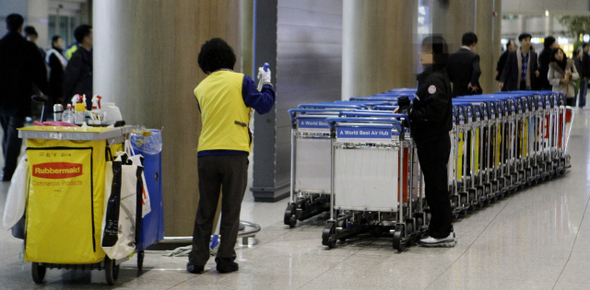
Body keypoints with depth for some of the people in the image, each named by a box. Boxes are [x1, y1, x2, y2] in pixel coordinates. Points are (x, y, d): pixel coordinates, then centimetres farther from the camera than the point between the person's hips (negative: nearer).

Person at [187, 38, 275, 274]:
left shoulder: (201, 88, 11)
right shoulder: (241, 81, -2)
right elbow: (263, 106, -4)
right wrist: (266, 83, 12)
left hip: (206, 154, 3)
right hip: (234, 153, -3)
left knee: (205, 210, 11)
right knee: (231, 210, 6)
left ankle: (197, 260, 11)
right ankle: (225, 260, 9)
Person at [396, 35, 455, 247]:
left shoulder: (434, 79, -18)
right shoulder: (432, 77, 13)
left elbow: (435, 112, -25)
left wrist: (412, 113, -16)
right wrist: (411, 108, 8)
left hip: (434, 142, -10)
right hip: (434, 140, 10)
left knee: (436, 187, -3)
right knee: (436, 187, 15)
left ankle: (442, 234, 3)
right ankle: (444, 230, 22)